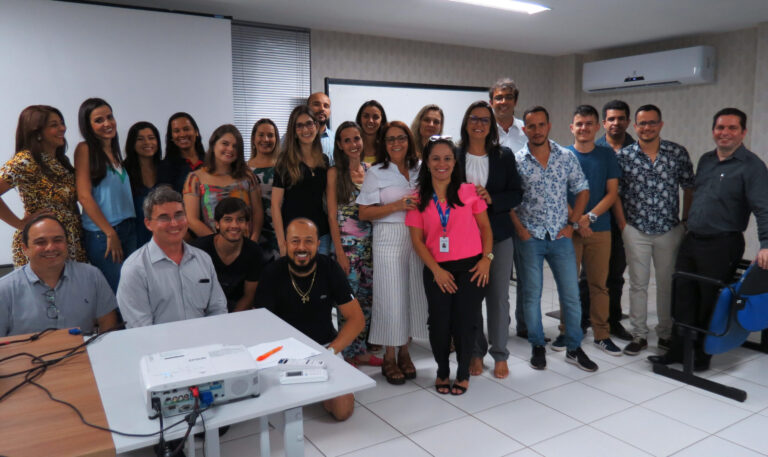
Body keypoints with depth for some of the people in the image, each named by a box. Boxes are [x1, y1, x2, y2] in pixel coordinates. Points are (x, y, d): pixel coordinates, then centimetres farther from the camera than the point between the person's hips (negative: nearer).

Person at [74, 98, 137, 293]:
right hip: (101, 234, -6)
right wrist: (110, 233, -13)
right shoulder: (85, 149, -5)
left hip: (128, 230, 6)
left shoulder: (115, 151, 15)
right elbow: (84, 196, -11)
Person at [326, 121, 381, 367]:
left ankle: (361, 350, 23)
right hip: (347, 244, -5)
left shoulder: (369, 169, 9)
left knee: (367, 297, 10)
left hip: (369, 243, 5)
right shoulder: (335, 172, -3)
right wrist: (340, 251, -12)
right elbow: (332, 215, -6)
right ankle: (348, 354, 11)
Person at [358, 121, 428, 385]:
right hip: (389, 240, -3)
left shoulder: (419, 171, 12)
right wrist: (397, 206, -15)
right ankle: (389, 358, 12)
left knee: (413, 294, 5)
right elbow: (364, 213, -4)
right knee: (391, 296, -2)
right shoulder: (376, 173, 1)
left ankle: (404, 353, 20)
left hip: (417, 239, 4)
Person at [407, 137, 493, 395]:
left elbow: (485, 227, 7)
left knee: (465, 323, 0)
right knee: (439, 323, 3)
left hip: (470, 267, 0)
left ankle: (463, 373, 25)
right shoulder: (419, 199, 4)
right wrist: (436, 270, -7)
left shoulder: (469, 192, 3)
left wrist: (486, 258, -6)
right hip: (437, 271, 1)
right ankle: (442, 371, 29)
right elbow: (417, 239, 2)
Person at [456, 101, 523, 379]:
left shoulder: (504, 156, 5)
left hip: (499, 235, 1)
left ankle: (500, 355, 20)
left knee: (499, 296, 5)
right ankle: (476, 352, 23)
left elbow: (516, 194, 3)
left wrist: (491, 199, -13)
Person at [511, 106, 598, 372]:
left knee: (571, 294, 6)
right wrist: (520, 230, -8)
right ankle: (537, 347, 24)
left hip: (560, 237, 2)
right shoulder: (516, 161, -3)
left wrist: (572, 223, 0)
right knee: (532, 295, 7)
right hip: (529, 238, -2)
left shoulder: (567, 157, 3)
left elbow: (582, 191, 8)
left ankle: (574, 349, 22)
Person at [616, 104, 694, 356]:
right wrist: (623, 225, -4)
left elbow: (689, 189, 7)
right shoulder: (623, 156, -2)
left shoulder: (678, 153, 0)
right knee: (638, 284, 5)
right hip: (635, 231, -1)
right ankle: (639, 335, 17)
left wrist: (686, 220, 3)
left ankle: (666, 334, 25)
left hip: (670, 230, 1)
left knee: (667, 283, 10)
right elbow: (615, 194, 0)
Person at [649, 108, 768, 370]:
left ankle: (701, 355, 20)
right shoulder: (705, 160, 12)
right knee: (683, 298, 10)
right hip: (691, 241, 6)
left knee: (710, 303, 5)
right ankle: (678, 350, 22)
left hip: (722, 246, -6)